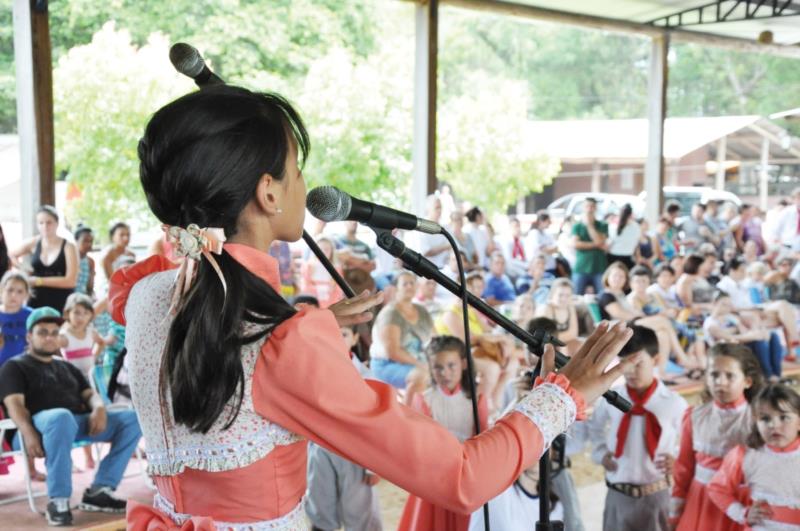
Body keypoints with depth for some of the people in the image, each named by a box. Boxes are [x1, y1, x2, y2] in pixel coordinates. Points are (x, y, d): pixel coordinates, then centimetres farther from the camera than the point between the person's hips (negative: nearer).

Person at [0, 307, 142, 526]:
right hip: (42, 423, -6)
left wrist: (99, 408, -6)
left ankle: (99, 490, -19)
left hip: (80, 422, 6)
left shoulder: (68, 367, 32)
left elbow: (89, 394, 21)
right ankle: (58, 501, -36)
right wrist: (29, 433, -23)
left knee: (132, 419, -13)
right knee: (62, 417, -42)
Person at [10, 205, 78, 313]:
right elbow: (12, 256, 22)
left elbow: (70, 281, -13)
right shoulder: (33, 243, 4)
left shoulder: (68, 247, -6)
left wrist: (38, 281, -14)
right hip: (36, 302, 3)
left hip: (61, 304, -3)